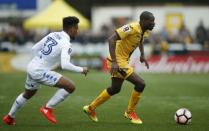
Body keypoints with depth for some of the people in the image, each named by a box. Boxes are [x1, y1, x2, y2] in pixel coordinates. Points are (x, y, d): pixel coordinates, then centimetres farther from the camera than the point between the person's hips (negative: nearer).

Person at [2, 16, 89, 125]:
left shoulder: (52, 35, 7)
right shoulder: (66, 44, -16)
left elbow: (35, 48, 14)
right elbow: (65, 65, -29)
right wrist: (81, 69, -15)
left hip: (31, 67, 9)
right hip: (40, 71, -9)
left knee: (28, 94, 34)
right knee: (70, 87, -11)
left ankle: (10, 117, 48)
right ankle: (48, 108, -1)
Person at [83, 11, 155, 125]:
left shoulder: (144, 31, 2)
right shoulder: (132, 28, -25)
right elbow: (111, 39, -30)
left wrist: (142, 55, 14)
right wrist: (114, 62, -34)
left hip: (123, 60, 10)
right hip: (118, 62, -10)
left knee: (115, 89, 23)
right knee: (140, 84, -12)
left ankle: (91, 108, 37)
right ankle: (130, 112, 7)